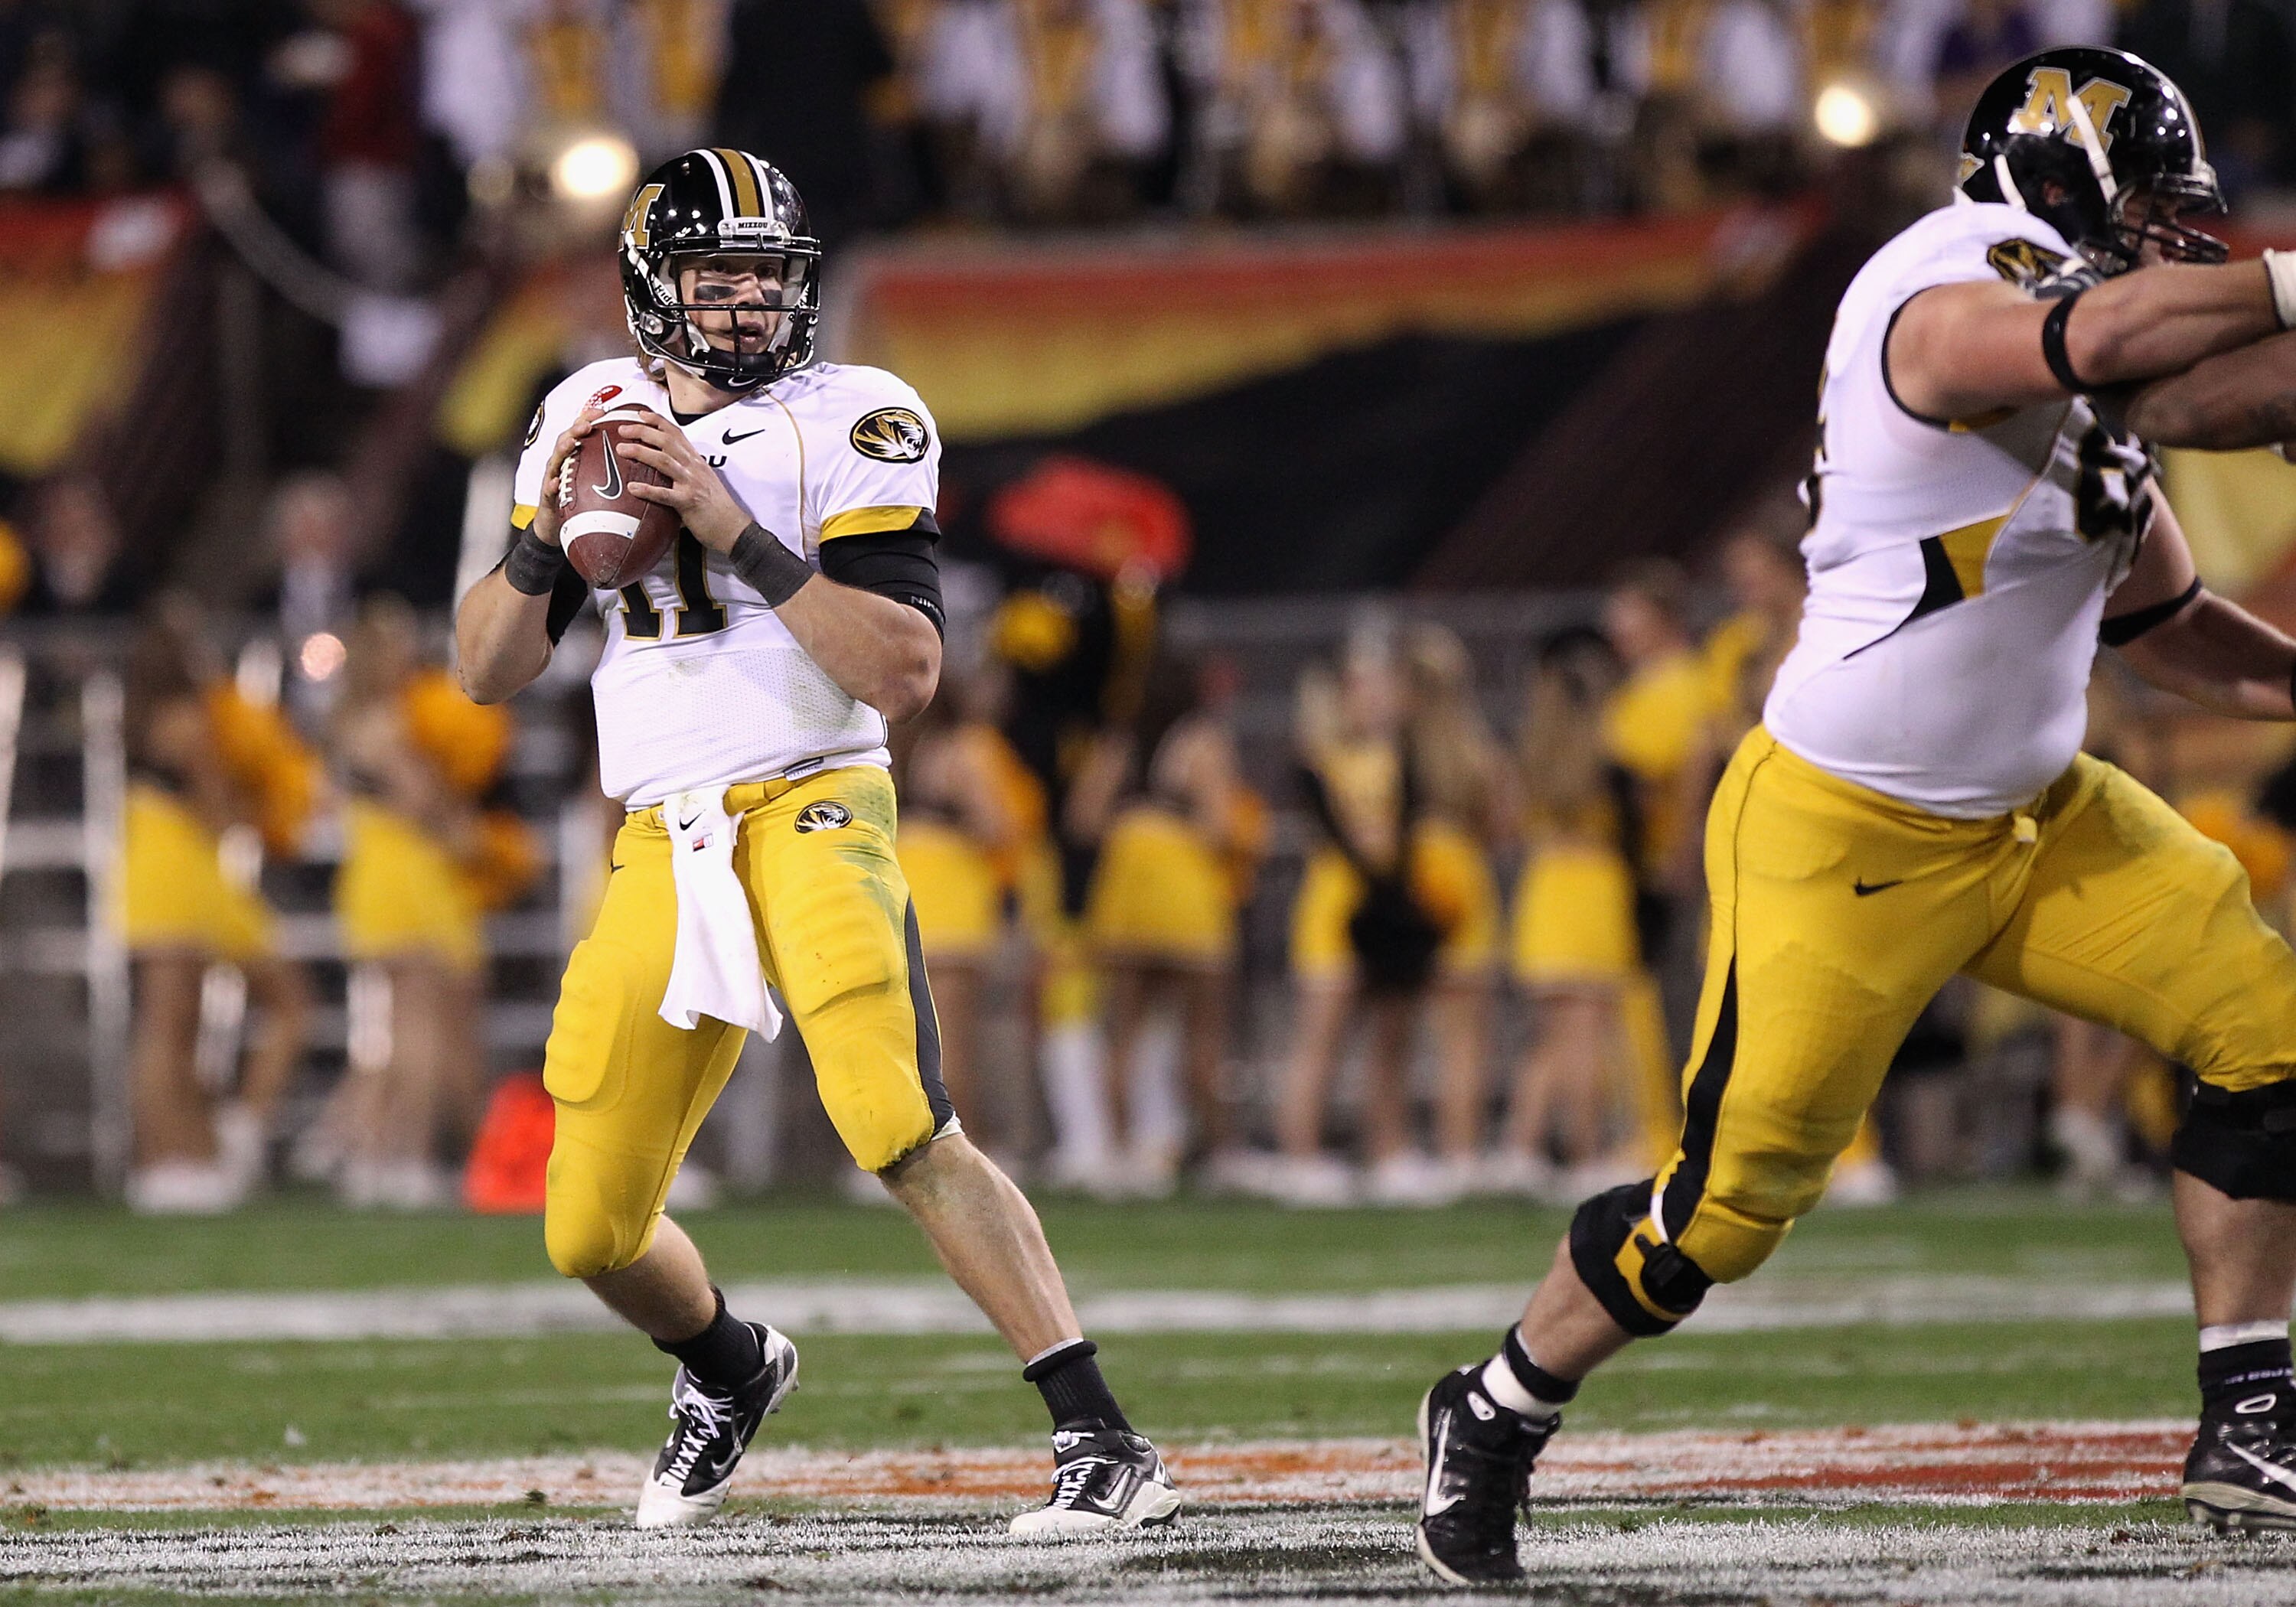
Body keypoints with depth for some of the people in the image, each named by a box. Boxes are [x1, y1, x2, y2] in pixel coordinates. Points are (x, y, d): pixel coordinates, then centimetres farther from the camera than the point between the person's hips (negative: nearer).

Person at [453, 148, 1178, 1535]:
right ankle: (732, 1370, 39)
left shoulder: (849, 426, -4)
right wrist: (549, 525, -7)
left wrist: (740, 534, -19)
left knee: (904, 1133, -27)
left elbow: (907, 672, -14)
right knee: (594, 1233, 6)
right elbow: (490, 672, 12)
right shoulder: (593, 417, 12)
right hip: (662, 849, 5)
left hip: (811, 811, -5)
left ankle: (1105, 1444, -27)